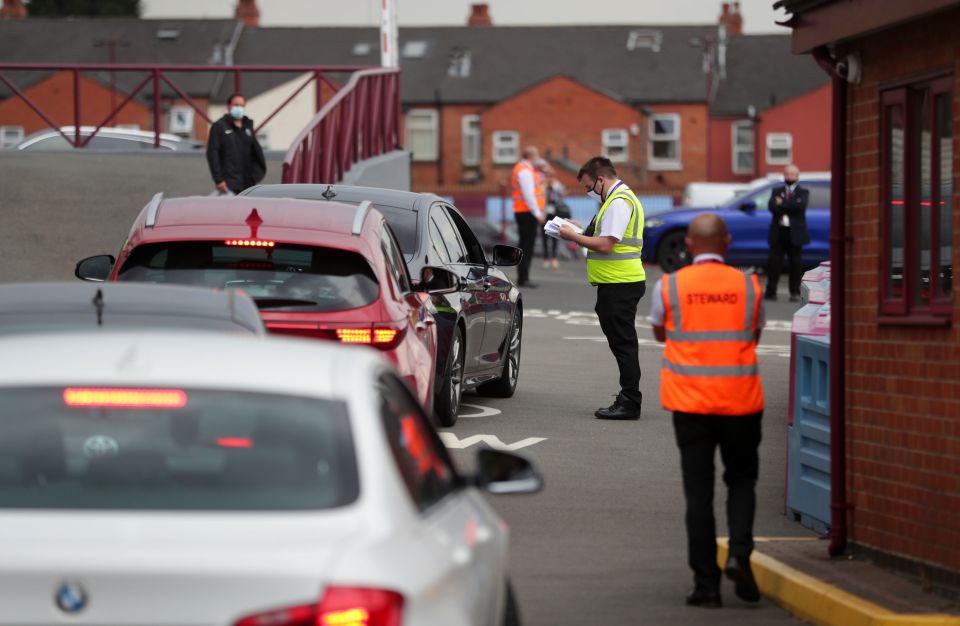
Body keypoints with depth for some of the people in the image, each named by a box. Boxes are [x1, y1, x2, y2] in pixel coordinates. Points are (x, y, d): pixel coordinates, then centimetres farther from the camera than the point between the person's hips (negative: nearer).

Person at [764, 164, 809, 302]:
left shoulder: (803, 192, 7)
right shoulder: (777, 191, 14)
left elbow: (801, 205, -14)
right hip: (778, 232, 2)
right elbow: (772, 207, -4)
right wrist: (790, 207, -13)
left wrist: (782, 204, -8)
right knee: (774, 262, -2)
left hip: (794, 233, -2)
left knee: (795, 263, 1)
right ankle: (771, 291, 2)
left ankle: (795, 292, 7)